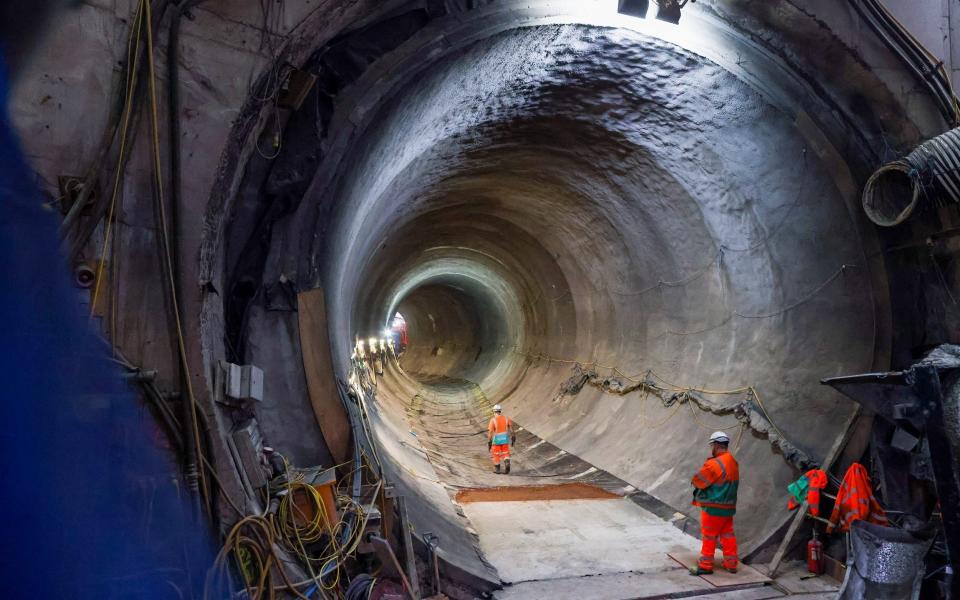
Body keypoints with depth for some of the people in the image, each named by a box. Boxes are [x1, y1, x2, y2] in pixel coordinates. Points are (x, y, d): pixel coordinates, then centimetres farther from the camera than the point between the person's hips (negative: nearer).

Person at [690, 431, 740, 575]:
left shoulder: (715, 464, -22)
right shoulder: (733, 462, 6)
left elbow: (697, 481, -18)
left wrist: (695, 482, 3)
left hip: (713, 507, -8)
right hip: (729, 506, 8)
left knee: (709, 536, 2)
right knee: (727, 535, 15)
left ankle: (705, 566, 9)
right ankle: (731, 563, 22)